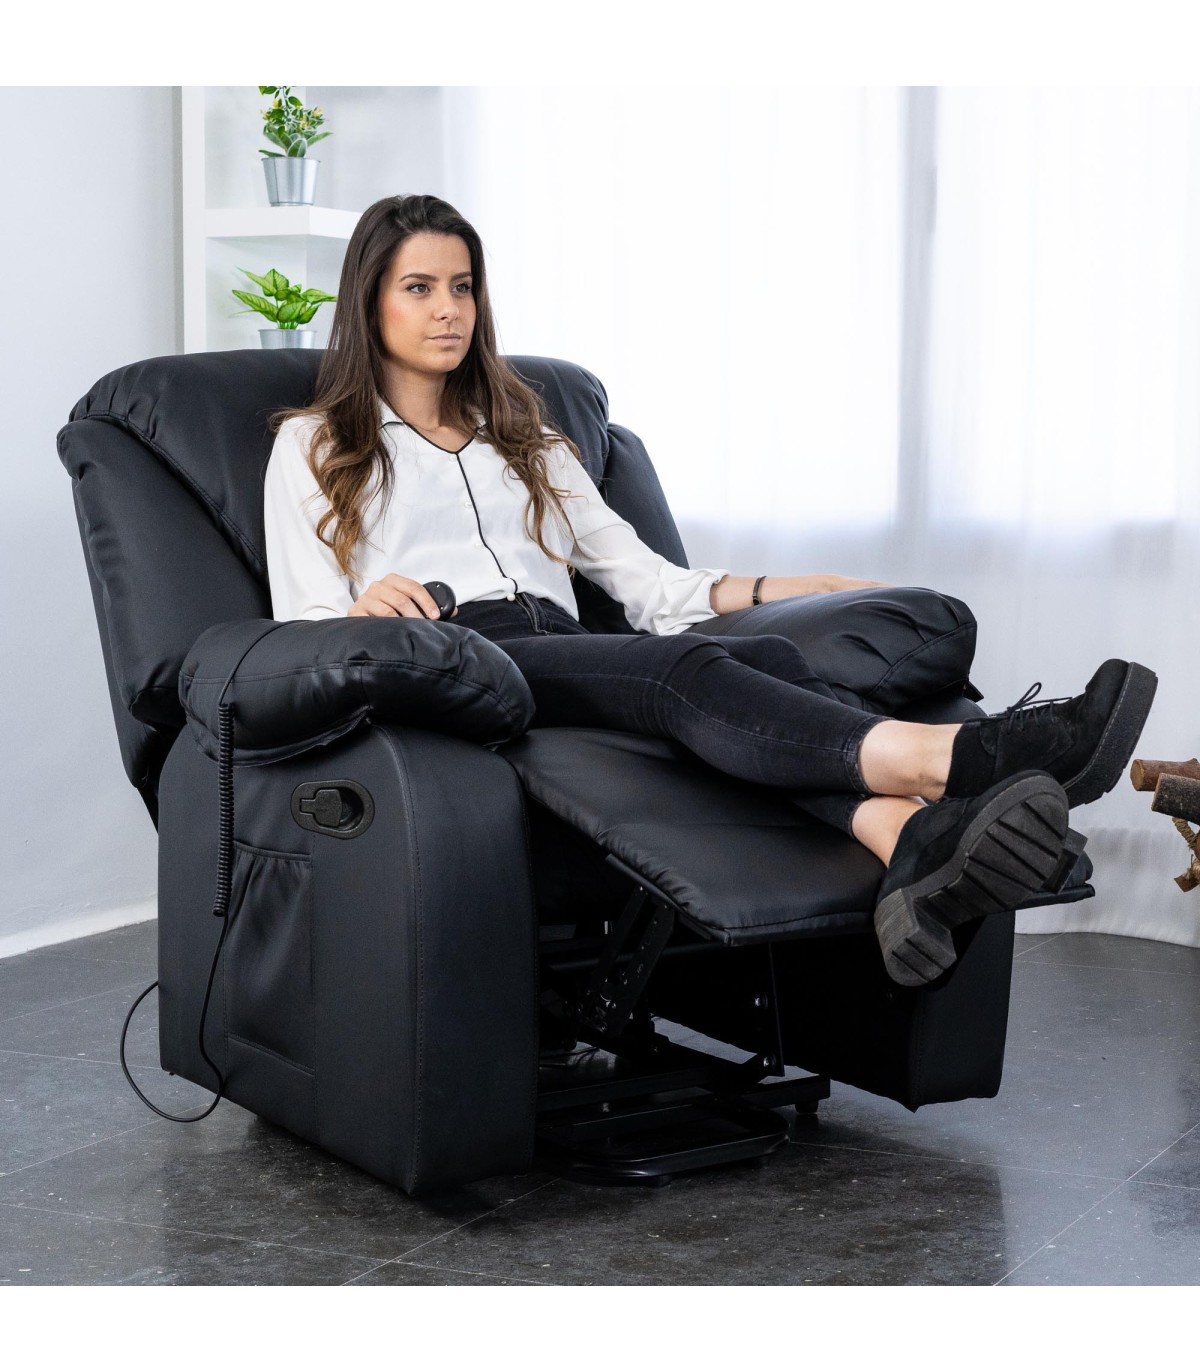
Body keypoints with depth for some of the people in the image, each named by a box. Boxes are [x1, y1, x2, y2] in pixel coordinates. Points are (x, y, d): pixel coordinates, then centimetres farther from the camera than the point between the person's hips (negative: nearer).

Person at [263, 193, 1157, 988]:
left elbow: (644, 578, 22)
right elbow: (305, 629, 7)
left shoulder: (522, 438, 31)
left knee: (767, 659, -30)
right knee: (681, 670, -35)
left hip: (564, 655, 5)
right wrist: (367, 609, -17)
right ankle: (951, 756, -59)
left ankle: (916, 845, -60)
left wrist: (788, 590, 8)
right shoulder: (313, 445, 19)